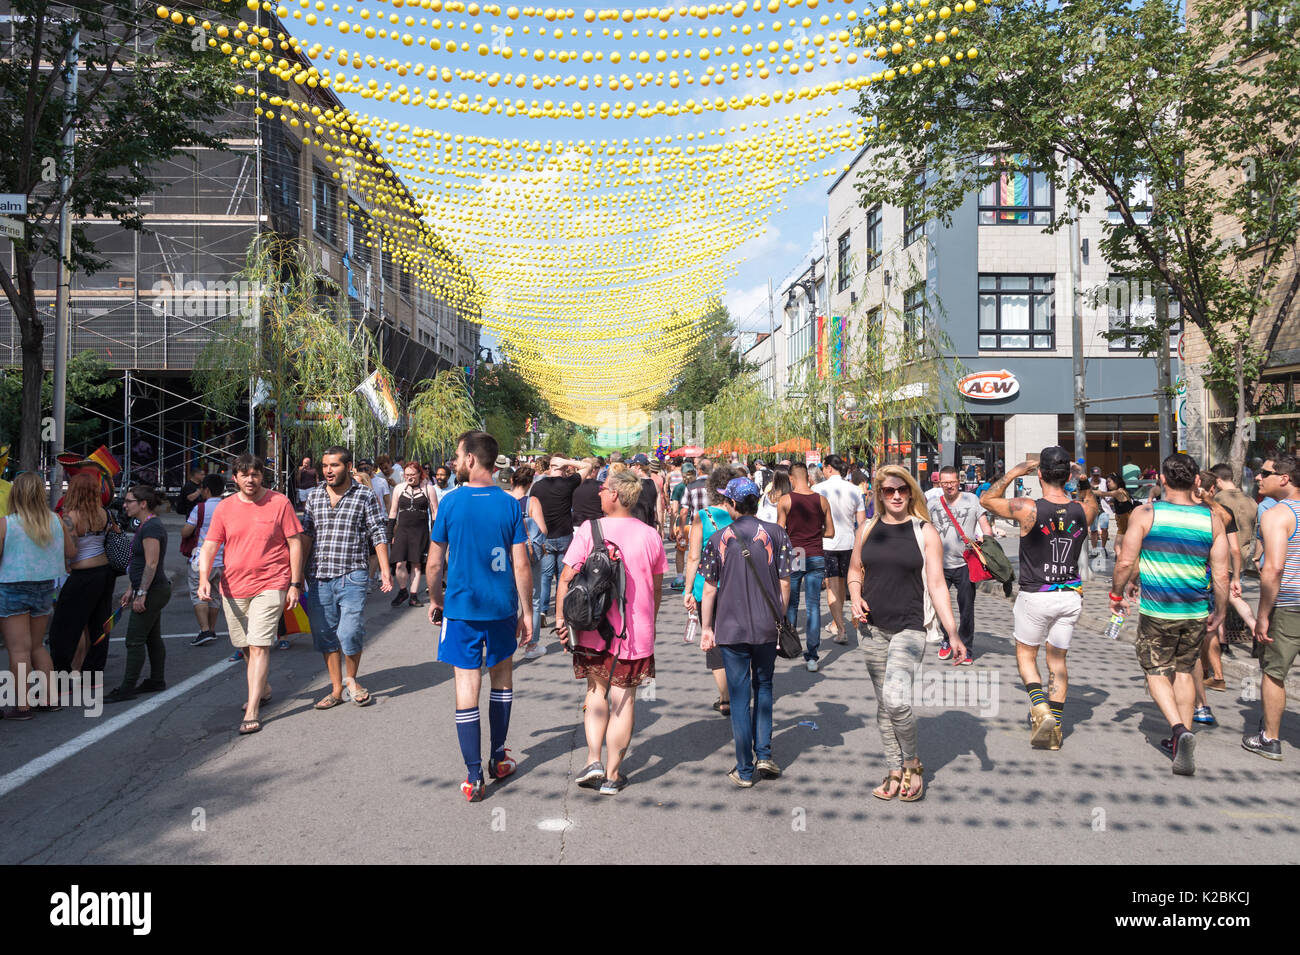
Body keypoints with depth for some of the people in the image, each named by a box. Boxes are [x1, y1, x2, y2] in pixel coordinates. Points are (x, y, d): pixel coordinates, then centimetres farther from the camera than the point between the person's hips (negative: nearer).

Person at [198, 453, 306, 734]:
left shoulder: (279, 503, -3)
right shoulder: (224, 507, 5)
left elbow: (295, 543, -1)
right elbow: (209, 546, 3)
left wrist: (295, 584, -5)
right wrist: (204, 578, -14)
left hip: (269, 586, -4)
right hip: (233, 587, 4)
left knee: (259, 646, -12)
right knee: (245, 647, 16)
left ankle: (252, 711, -8)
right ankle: (263, 688, 39)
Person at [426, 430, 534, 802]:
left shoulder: (451, 502, -8)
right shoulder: (510, 504, -4)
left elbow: (434, 565, -4)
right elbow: (521, 567, -5)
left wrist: (435, 599, 14)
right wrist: (526, 612, 4)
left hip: (462, 607, -2)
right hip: (502, 607, 2)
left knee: (467, 685, 3)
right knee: (502, 677, 20)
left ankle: (474, 776, 6)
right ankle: (498, 758, 31)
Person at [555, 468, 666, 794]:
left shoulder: (589, 529, -8)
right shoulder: (650, 535, -1)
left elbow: (567, 578, -10)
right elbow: (657, 587, 8)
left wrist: (560, 619, 0)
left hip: (594, 631, 0)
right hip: (636, 633, 1)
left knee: (596, 691, 19)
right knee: (624, 699, 8)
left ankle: (594, 759, 11)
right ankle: (612, 774, 15)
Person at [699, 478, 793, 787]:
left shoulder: (718, 539, -4)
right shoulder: (776, 533, -3)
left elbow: (710, 588, -2)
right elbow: (784, 583, -2)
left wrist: (706, 628, 7)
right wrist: (779, 618, 12)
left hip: (730, 628, -1)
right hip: (767, 626, 1)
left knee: (740, 695, 7)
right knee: (763, 686, 21)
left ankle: (745, 770, 12)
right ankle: (764, 754, 13)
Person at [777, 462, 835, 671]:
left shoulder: (785, 501, -6)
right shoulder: (822, 500, 1)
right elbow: (830, 533, 6)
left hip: (793, 557, -1)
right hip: (816, 558, 2)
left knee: (790, 604, 15)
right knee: (814, 605, 2)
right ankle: (811, 656, 0)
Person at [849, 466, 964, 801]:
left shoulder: (924, 532, -3)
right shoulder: (867, 530, 6)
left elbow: (937, 585, -5)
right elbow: (855, 570, 18)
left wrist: (953, 634, -10)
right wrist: (856, 597, -3)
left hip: (910, 627, -4)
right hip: (874, 628, 4)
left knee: (896, 699, -18)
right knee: (883, 705, 10)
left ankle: (913, 763, 8)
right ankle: (895, 770, 25)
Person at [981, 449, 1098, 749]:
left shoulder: (1027, 508, -17)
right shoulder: (1082, 510, -5)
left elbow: (986, 499, -1)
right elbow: (1094, 503, 22)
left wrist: (1015, 471, 3)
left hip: (1035, 596, -3)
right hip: (1071, 595, 4)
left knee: (1026, 654, 15)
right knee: (1057, 660, 14)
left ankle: (1040, 706, -7)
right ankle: (1055, 726, 14)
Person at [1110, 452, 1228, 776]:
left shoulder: (1145, 514, -10)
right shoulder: (1212, 519, -3)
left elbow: (1126, 562, -10)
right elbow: (1221, 575, -2)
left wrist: (1117, 594, 6)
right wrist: (1220, 612, 12)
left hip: (1156, 611, -3)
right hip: (1196, 612, 3)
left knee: (1157, 673, 9)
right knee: (1184, 671, 17)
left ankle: (1179, 729, -13)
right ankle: (1182, 740, 23)